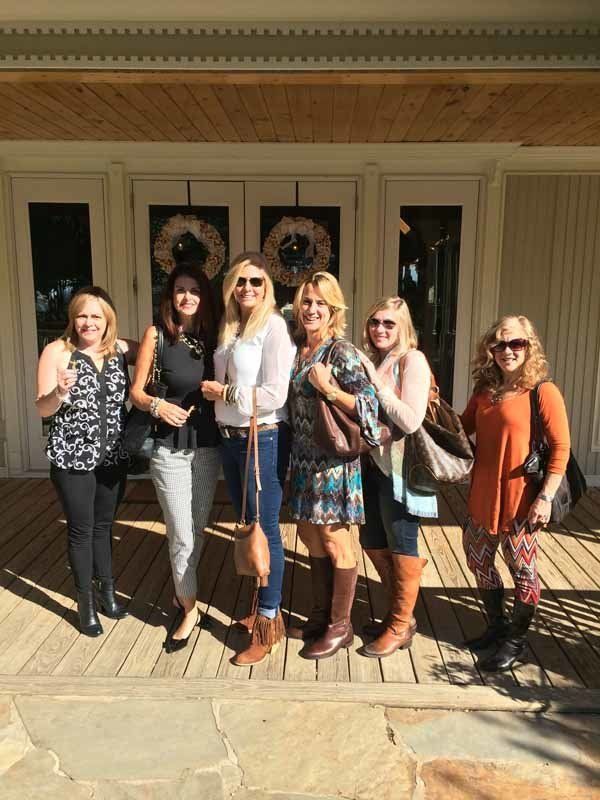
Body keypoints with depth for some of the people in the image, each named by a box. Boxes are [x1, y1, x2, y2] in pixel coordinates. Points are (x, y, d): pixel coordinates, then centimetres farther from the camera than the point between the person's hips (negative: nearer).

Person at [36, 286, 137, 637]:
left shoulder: (120, 349, 1)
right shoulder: (57, 351, -8)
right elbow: (43, 409, -8)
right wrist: (60, 392, -29)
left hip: (113, 456, 4)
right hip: (73, 457, -3)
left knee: (104, 525, 17)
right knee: (81, 529, 7)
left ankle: (107, 590, 34)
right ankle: (86, 601, 25)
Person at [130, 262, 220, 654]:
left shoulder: (213, 334, 3)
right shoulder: (158, 334, -5)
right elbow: (136, 390, -2)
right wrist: (157, 405, -20)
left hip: (209, 445, 3)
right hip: (171, 448, -3)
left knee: (198, 529, 15)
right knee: (182, 536, 1)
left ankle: (182, 591, 38)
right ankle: (189, 609, 22)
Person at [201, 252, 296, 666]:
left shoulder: (273, 325, -12)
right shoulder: (230, 326, 11)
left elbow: (274, 395, -20)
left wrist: (224, 392, -11)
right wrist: (216, 391, 3)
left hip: (262, 440, -8)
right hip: (231, 439, 8)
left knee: (265, 530, 2)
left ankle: (269, 623, 18)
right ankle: (262, 608, 36)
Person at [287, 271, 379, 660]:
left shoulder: (342, 351, -14)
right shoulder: (297, 349, 7)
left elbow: (370, 405, -21)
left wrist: (329, 389, -27)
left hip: (333, 461, -7)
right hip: (304, 459, 8)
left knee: (335, 543, 6)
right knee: (312, 538, 18)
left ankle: (341, 626, 24)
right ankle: (321, 614, 36)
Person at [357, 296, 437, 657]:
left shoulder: (412, 360, -12)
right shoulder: (370, 361, 10)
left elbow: (411, 420, -21)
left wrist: (377, 384, -20)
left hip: (399, 467, -8)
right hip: (372, 463, 8)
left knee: (401, 546, 5)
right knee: (373, 543, 17)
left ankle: (401, 626, 23)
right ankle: (399, 612, 36)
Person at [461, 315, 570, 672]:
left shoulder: (543, 392, -11)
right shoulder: (485, 391, 7)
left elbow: (561, 448, -13)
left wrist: (546, 496, -17)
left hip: (521, 501, -7)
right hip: (483, 497, 7)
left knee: (523, 569, 9)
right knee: (478, 560, 18)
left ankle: (516, 641, 29)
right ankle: (497, 625, 40)